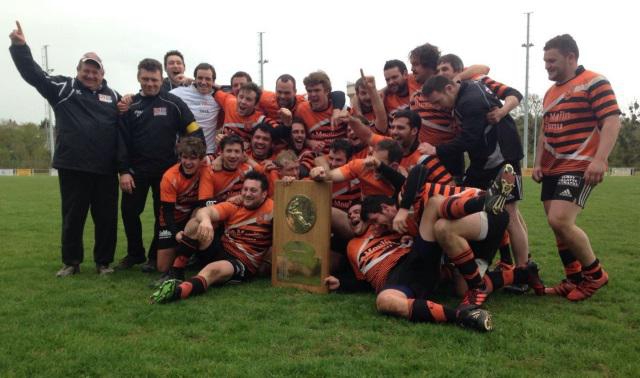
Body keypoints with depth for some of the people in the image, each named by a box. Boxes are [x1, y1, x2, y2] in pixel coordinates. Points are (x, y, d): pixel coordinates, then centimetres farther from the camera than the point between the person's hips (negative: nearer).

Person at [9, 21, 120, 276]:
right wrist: (20, 47, -14)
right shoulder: (64, 88, 6)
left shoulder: (113, 96, 13)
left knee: (106, 217, 6)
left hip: (106, 169, 2)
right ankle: (71, 262, 22)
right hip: (72, 167, -1)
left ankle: (104, 261, 20)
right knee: (72, 217, 8)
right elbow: (33, 74, -3)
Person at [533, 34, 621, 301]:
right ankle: (574, 280, 20)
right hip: (553, 169, 8)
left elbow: (612, 121, -14)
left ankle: (595, 273, 1)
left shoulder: (594, 83, -5)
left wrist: (599, 160, -26)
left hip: (580, 167, -8)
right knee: (558, 225, 6)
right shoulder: (550, 93, 20)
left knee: (560, 220, -20)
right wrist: (538, 163, 15)